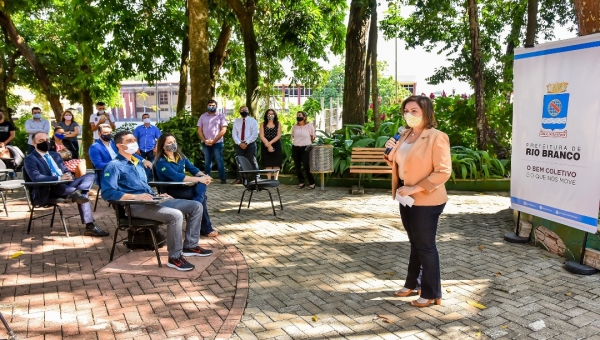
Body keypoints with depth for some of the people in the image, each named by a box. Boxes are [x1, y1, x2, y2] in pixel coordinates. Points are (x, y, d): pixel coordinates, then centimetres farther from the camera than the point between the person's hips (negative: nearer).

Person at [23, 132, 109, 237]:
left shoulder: (55, 155, 23)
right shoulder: (30, 159, -1)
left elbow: (66, 171, 22)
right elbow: (36, 177, -17)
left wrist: (68, 175, -4)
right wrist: (59, 178, -25)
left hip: (66, 185, 7)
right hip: (49, 191, -7)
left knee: (90, 176, -13)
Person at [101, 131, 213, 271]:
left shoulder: (137, 163, 23)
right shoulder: (114, 166, -5)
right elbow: (107, 193, -18)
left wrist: (157, 195, 13)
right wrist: (135, 197, -25)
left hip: (152, 201, 9)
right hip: (136, 206, -9)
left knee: (196, 206, 2)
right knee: (175, 215, -33)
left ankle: (190, 246, 10)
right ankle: (175, 257, -20)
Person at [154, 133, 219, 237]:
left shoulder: (180, 156, 11)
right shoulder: (161, 162, -12)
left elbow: (193, 169, 5)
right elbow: (177, 177, -24)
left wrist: (204, 176, -18)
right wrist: (199, 179, -28)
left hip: (184, 186, 7)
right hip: (171, 191, -7)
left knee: (202, 183, -25)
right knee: (201, 195, -24)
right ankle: (206, 228, -15)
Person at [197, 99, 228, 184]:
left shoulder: (220, 116, 0)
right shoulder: (203, 116, 9)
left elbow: (223, 130, -7)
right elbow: (199, 130, 8)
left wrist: (213, 141, -11)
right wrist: (205, 141, -6)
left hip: (217, 142, -3)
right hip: (205, 143, 3)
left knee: (219, 161, -5)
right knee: (207, 161, 8)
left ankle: (223, 178, -2)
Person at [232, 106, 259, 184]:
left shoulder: (253, 121, -1)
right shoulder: (236, 121, 11)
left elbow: (255, 134, -9)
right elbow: (234, 134, 3)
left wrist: (246, 143, -16)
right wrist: (239, 143, -12)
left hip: (250, 144, -3)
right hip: (239, 144, 4)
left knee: (252, 162, -2)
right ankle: (239, 179, 12)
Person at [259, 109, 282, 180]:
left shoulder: (278, 124, 7)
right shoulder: (263, 124, 7)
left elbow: (279, 136, -2)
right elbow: (262, 136, -2)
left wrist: (270, 142, -14)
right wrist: (268, 145, -15)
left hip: (276, 145, 0)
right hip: (265, 146, 0)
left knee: (276, 163, -4)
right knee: (268, 163, 1)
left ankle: (276, 179, -4)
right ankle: (268, 179, 4)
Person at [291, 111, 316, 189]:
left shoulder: (309, 126, -2)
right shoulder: (295, 127, 9)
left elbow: (313, 137, 8)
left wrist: (308, 143, 5)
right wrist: (297, 142, 14)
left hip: (305, 148, -4)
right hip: (295, 148, 5)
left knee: (307, 166, -10)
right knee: (297, 166, 7)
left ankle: (312, 183, 2)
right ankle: (301, 182, 19)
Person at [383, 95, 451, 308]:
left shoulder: (436, 137, -16)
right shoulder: (405, 135, 9)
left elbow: (443, 171, -21)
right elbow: (397, 164, 19)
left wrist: (416, 188, -24)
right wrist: (390, 152, -3)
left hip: (426, 201, -8)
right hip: (406, 198, 8)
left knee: (426, 246, 3)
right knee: (415, 243, 20)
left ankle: (431, 293, 17)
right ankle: (412, 283, 34)